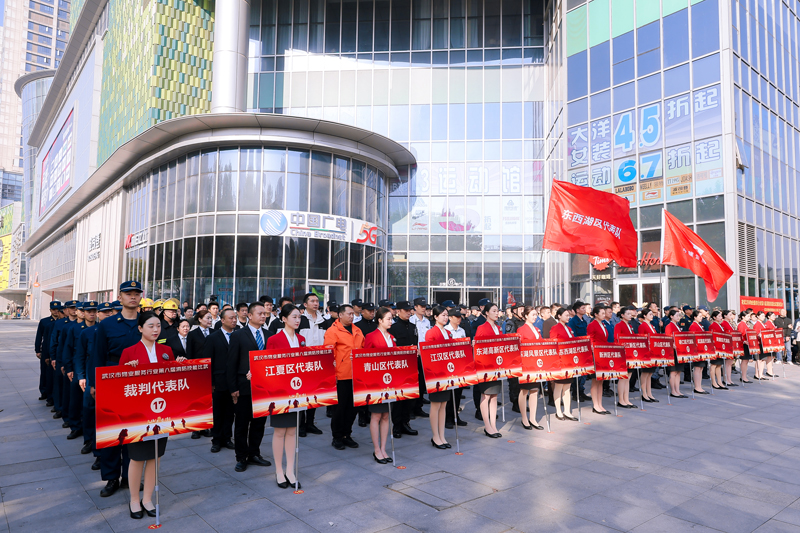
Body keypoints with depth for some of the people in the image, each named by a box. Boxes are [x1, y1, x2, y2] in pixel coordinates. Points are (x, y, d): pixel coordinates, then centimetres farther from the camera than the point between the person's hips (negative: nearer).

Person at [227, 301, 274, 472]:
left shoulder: (269, 335, 7)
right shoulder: (238, 335, -4)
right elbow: (232, 363, -5)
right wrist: (233, 388, -9)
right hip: (244, 387, -4)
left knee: (259, 422, 12)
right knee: (242, 424, 7)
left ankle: (254, 454, 27)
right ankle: (241, 458, 21)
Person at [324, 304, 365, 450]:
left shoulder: (357, 331, 14)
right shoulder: (332, 331, -7)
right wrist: (332, 372, -17)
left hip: (356, 375, 6)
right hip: (341, 376, -6)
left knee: (352, 406, 12)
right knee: (340, 406, 4)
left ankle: (347, 435, 25)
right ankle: (337, 437, 17)